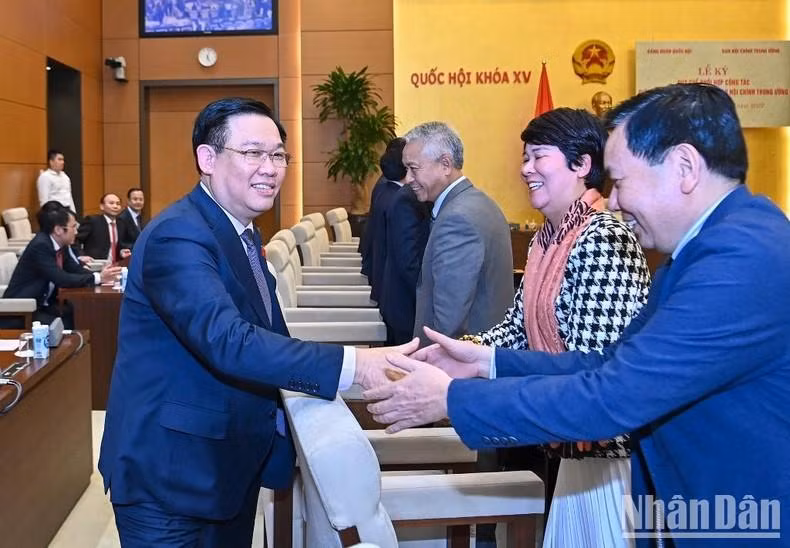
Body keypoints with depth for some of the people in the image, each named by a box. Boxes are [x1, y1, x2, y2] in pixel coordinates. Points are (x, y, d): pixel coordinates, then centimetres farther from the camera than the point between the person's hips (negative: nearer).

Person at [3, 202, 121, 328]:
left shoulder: (61, 244, 3)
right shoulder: (40, 246, -21)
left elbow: (76, 270, 3)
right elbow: (61, 279, -27)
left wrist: (100, 275, -14)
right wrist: (98, 278, -27)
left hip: (44, 305, 8)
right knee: (61, 327, -24)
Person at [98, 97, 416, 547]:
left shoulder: (241, 233, 9)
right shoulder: (178, 236, -22)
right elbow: (229, 342, -35)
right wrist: (352, 364, -39)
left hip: (231, 464, 9)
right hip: (170, 472, -9)